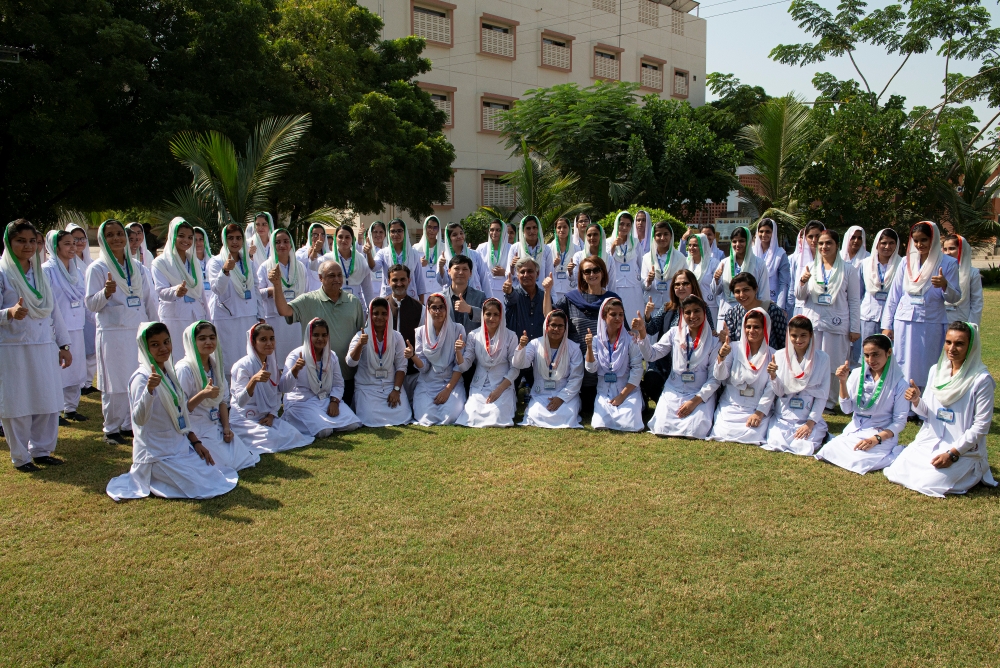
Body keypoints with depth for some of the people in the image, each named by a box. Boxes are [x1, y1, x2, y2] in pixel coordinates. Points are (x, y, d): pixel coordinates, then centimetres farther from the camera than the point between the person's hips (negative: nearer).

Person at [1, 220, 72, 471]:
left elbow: (54, 310, 15)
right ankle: (20, 457, 15)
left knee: (48, 403, 8)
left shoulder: (40, 272, 12)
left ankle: (41, 450, 23)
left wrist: (64, 345, 12)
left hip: (44, 348, 5)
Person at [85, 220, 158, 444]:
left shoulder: (137, 267, 11)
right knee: (115, 384, -1)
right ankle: (111, 429, 12)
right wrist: (106, 293, -24)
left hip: (139, 331, 4)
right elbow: (91, 304, -5)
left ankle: (130, 425, 18)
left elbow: (149, 300, 13)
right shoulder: (97, 268, -2)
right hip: (112, 333, -4)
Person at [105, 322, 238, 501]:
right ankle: (146, 481, 4)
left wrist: (195, 441, 6)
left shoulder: (169, 372, 8)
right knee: (203, 487, -14)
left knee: (218, 477, 6)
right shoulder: (142, 377, -17)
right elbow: (139, 419, -31)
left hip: (181, 446, 8)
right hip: (158, 454, -8)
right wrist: (149, 390, -46)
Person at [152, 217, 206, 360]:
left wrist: (206, 320, 15)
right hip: (174, 319, -5)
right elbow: (161, 291, -12)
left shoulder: (193, 261, 16)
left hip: (196, 317, 5)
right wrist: (175, 291, -34)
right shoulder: (161, 263, -1)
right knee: (177, 360, -8)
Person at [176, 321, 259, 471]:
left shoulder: (216, 366, 7)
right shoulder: (185, 369, -15)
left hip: (217, 428, 7)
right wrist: (202, 395, -32)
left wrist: (226, 427, -1)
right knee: (227, 464, -14)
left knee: (247, 459, -3)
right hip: (196, 430, -7)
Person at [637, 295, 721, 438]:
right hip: (673, 392, 1)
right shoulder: (674, 333, 4)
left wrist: (695, 400, -14)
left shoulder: (713, 340, -2)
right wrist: (642, 332, -19)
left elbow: (715, 378, -4)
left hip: (701, 394, -1)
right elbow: (651, 355, -4)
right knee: (662, 428, -19)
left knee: (695, 431, -25)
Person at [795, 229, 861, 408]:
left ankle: (828, 400, 13)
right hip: (812, 323, 2)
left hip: (837, 325, -2)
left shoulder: (848, 270, 3)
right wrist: (802, 282, -14)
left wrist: (855, 329, -1)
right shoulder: (810, 268, 9)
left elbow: (854, 301, 3)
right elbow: (799, 296, 7)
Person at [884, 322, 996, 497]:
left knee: (926, 483, -21)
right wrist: (916, 401, -13)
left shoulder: (981, 380, -13)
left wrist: (953, 453, -18)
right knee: (894, 473, -10)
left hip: (963, 449, -5)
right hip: (928, 443, 5)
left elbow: (981, 425, -13)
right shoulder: (936, 370, 4)